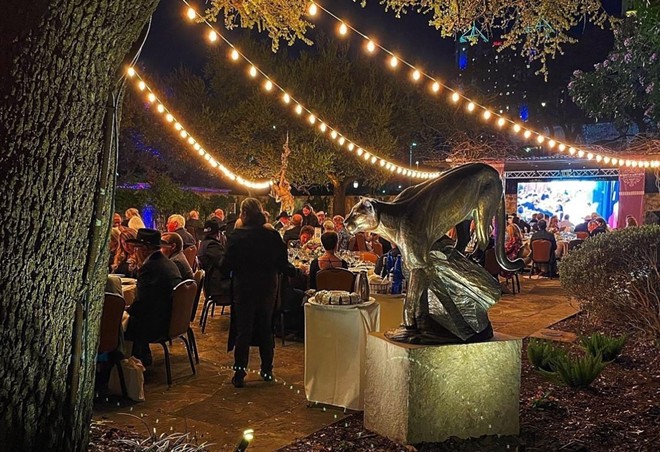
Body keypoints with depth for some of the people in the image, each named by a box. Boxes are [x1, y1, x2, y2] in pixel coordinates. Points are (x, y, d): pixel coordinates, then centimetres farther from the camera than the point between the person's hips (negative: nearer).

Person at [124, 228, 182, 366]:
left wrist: (126, 310, 1)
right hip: (172, 321, 9)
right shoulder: (169, 263, 8)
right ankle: (143, 357, 25)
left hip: (157, 326, -9)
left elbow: (141, 304, -19)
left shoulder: (148, 268, -20)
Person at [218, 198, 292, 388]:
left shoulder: (238, 236, -17)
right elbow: (283, 265, -2)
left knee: (243, 330, 7)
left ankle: (240, 374, 8)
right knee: (266, 328, 17)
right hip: (267, 288, 3)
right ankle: (267, 370, 24)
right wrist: (297, 271, 18)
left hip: (244, 288, -3)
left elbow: (226, 266, -14)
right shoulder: (273, 236, -8)